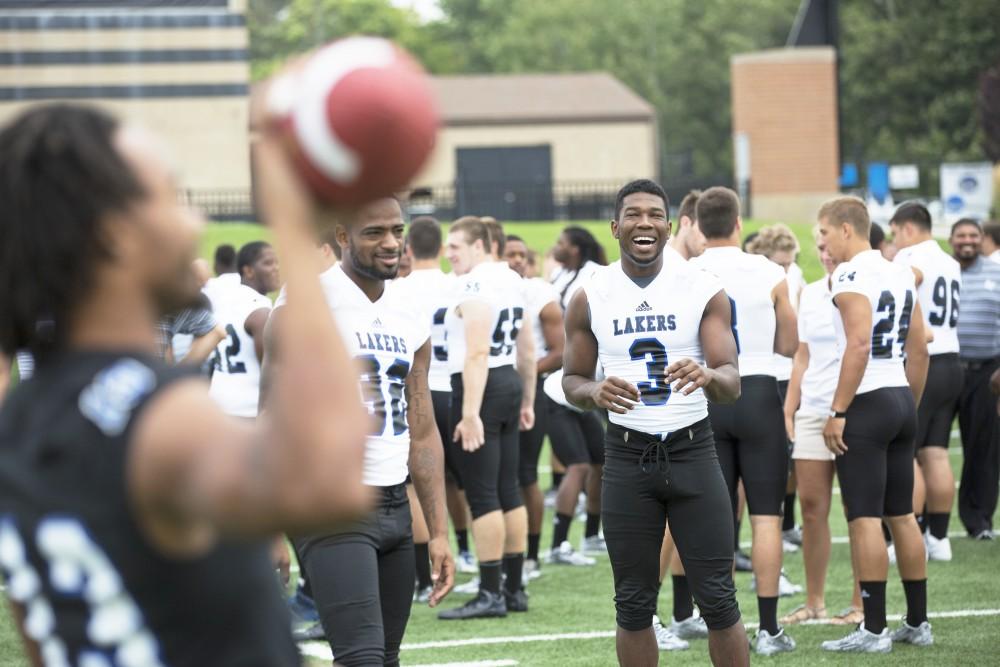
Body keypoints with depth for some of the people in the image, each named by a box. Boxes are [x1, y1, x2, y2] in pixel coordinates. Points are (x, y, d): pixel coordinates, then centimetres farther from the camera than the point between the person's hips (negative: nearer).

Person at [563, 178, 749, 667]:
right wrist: (596, 393, -16)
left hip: (692, 449, -1)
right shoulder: (590, 298, 1)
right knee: (634, 603, 6)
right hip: (627, 456, 1)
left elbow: (731, 383, -9)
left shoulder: (703, 291, -3)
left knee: (718, 597, -1)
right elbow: (572, 379, 9)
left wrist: (708, 377, -34)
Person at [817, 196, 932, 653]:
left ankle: (874, 630, -6)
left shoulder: (851, 276, -12)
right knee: (902, 515, 13)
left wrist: (838, 412, -18)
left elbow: (859, 346, -21)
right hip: (901, 398, 9)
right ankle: (917, 623, 17)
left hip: (866, 403, -9)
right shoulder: (900, 274, 13)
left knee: (865, 518, -6)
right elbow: (919, 350, 16)